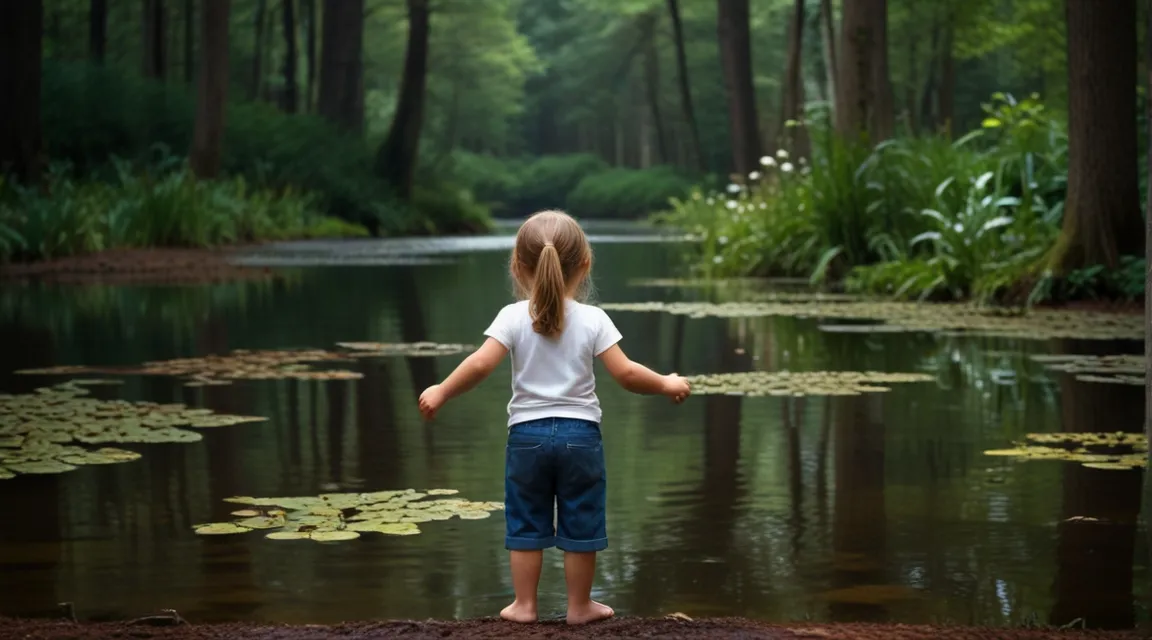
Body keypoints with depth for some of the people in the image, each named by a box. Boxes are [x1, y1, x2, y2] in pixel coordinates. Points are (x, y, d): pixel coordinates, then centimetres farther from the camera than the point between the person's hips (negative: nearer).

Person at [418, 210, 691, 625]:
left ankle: (524, 605, 17)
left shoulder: (513, 317, -7)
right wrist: (666, 384, 6)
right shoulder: (593, 320, -7)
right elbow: (625, 374, -10)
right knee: (580, 525, 10)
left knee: (526, 524, 12)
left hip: (527, 434, 0)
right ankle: (580, 605, 19)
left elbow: (481, 364, -16)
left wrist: (441, 393, -3)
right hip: (580, 434, 0)